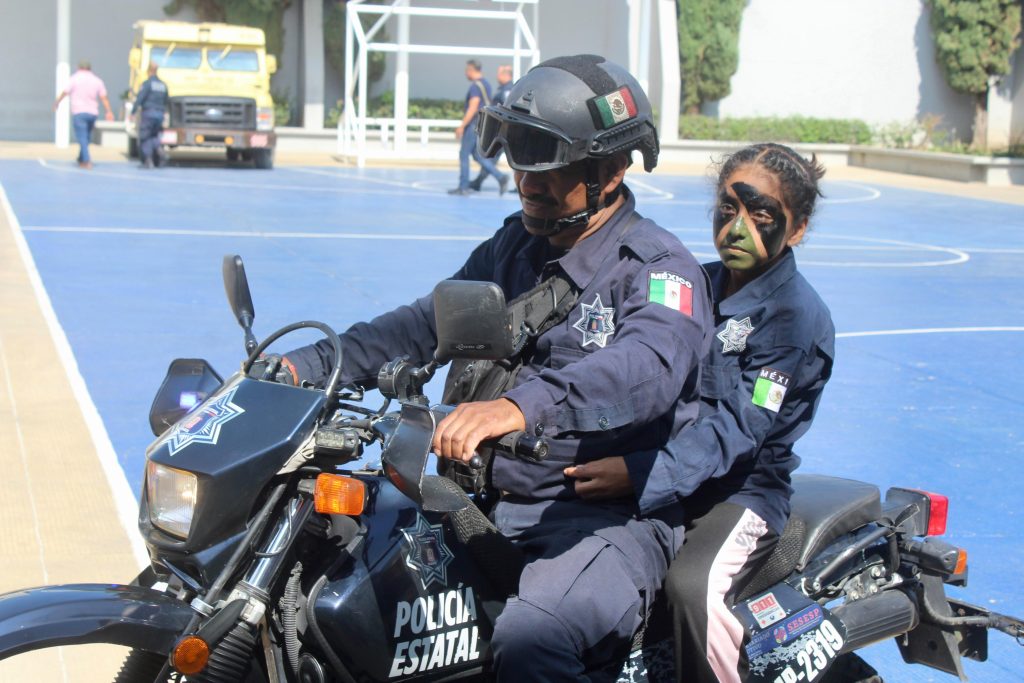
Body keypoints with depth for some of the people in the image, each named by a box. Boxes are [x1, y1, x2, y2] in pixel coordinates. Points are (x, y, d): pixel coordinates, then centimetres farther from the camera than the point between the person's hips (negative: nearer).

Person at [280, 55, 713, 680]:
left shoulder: (659, 267, -10)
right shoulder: (513, 247, 15)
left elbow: (648, 367, -30)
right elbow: (426, 324, 18)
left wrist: (522, 405, -48)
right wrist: (312, 364, 2)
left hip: (613, 517, -7)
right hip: (498, 503, 8)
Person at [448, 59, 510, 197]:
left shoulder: (475, 86, -15)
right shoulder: (486, 84, 15)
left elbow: (472, 108, -21)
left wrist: (462, 125, -19)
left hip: (474, 124, -9)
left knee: (464, 154, 0)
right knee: (478, 155, 11)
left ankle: (463, 187, 4)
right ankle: (500, 177, -2)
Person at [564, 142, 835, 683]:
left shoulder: (798, 317, -12)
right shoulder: (698, 285, 11)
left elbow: (737, 429, -22)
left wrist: (638, 475, -33)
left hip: (742, 490, -7)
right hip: (660, 476, 7)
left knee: (693, 586, -33)